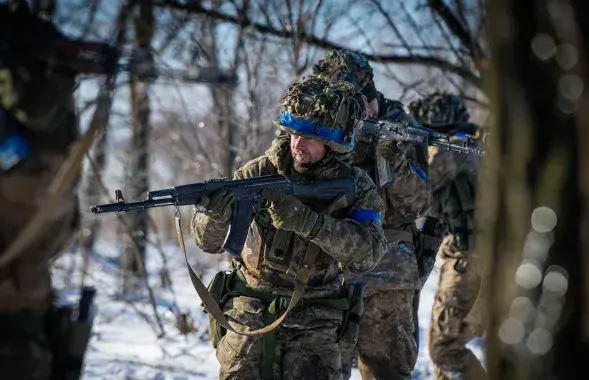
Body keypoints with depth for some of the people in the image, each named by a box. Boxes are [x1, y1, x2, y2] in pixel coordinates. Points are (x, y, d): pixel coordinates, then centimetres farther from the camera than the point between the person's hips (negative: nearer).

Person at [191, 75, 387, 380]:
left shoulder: (356, 186, -4)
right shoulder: (259, 172, -5)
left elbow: (368, 253, -20)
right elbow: (208, 242, -6)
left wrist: (305, 220, -31)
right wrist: (214, 214, -31)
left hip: (314, 327, 0)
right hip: (248, 320, 1)